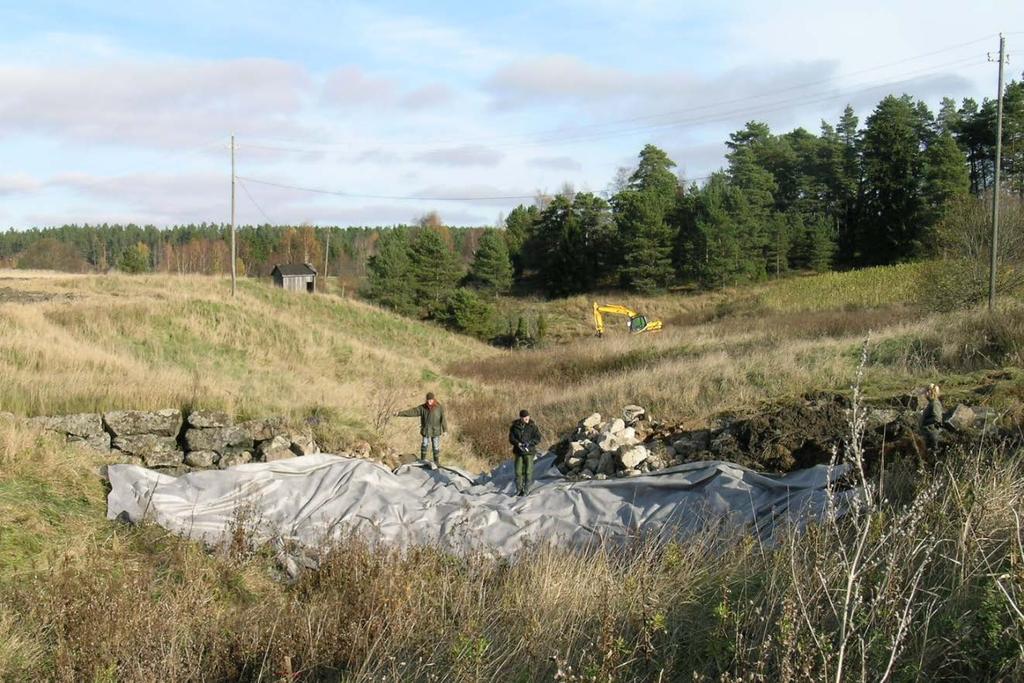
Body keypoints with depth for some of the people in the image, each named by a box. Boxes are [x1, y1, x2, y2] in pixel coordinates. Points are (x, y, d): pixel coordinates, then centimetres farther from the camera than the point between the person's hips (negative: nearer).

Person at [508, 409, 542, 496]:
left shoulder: (532, 426, -4)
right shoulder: (514, 426, 0)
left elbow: (538, 438, -5)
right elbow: (511, 438, 0)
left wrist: (529, 443, -19)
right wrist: (518, 443, -19)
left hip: (529, 451, -1)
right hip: (518, 452, 1)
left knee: (528, 471, -2)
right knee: (518, 471, 2)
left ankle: (526, 490, 8)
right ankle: (518, 489, 15)